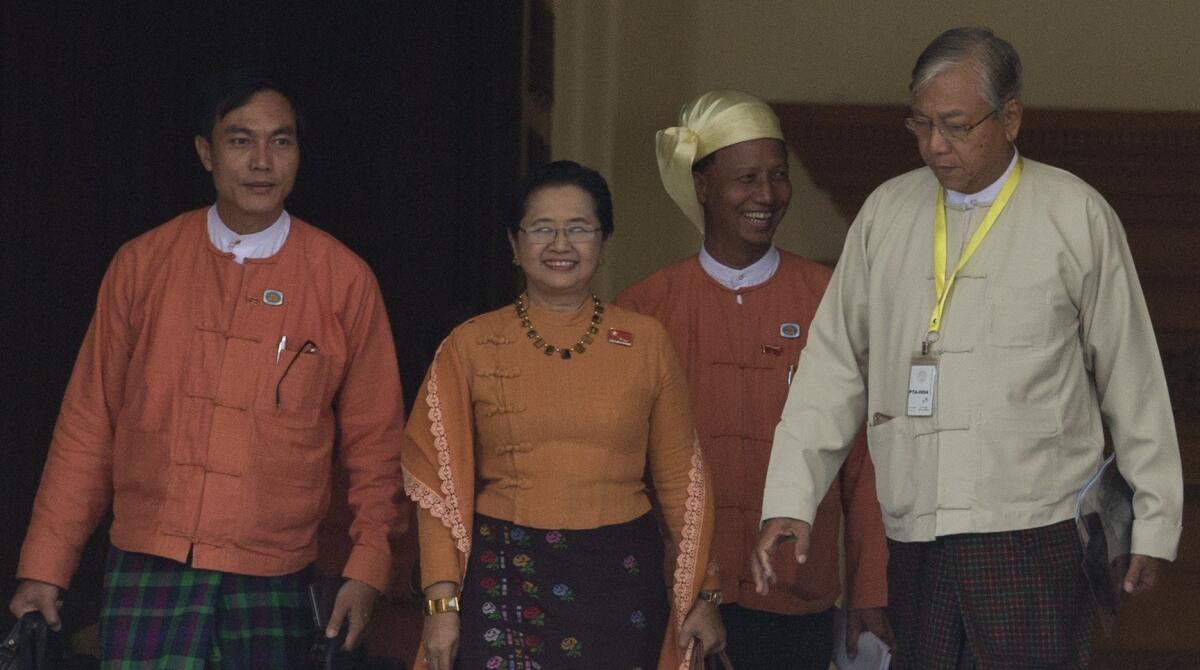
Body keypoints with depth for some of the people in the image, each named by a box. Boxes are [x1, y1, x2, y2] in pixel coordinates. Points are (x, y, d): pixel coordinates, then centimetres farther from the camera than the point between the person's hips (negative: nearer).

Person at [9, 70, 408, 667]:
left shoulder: (343, 280, 4)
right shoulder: (143, 265, 5)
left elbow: (374, 438, 8)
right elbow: (88, 423, 8)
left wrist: (368, 565, -2)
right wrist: (45, 567, 5)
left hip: (273, 575, 0)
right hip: (149, 566, 0)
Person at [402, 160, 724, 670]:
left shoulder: (646, 342, 5)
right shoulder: (470, 347, 3)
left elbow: (679, 476, 7)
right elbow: (442, 482, 2)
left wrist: (702, 595, 4)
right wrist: (443, 603, -4)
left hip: (620, 582, 1)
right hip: (504, 578, -1)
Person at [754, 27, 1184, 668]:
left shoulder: (1078, 217, 2)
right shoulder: (885, 213, 11)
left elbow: (1132, 376, 6)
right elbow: (833, 362, 9)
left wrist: (1153, 523, 7)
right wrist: (789, 500, 0)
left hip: (1034, 532, -3)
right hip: (914, 538, 3)